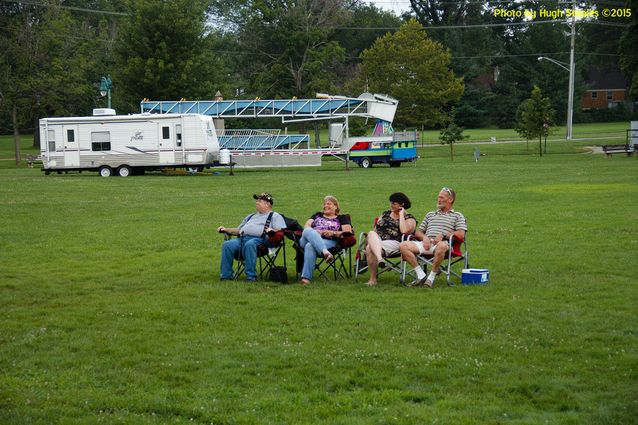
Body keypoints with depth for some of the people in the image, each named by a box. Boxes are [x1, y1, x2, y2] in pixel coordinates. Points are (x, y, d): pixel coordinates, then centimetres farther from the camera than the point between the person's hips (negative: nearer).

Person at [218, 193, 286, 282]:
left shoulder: (275, 216, 19)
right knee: (227, 245, -25)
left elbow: (281, 230, 3)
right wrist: (226, 229, 21)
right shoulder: (251, 216, 40)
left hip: (259, 239, -6)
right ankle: (226, 275, -25)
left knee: (249, 244, -41)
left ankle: (251, 276, -38)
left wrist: (272, 230, -18)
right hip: (242, 238, 6)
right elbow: (239, 229, 36)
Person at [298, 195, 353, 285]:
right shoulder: (317, 215, 34)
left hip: (329, 241, -3)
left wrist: (333, 233, -7)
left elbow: (348, 232, 9)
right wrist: (313, 232, -5)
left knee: (310, 246, -38)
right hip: (308, 239, 3)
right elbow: (306, 226, 19)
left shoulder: (341, 218, 24)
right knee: (308, 231, -36)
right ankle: (325, 252, -58)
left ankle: (306, 277, -50)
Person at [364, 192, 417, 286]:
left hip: (394, 242, -5)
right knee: (371, 233, -34)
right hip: (376, 240, 5)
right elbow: (375, 229, 21)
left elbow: (404, 231, -13)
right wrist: (373, 237, -1)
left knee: (370, 249, -35)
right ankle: (380, 259, -53)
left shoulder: (409, 218, 9)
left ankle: (373, 279, -33)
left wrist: (401, 215, -4)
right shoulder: (385, 214, 26)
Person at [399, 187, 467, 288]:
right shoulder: (430, 214, 32)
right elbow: (418, 232, 25)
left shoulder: (457, 216, 19)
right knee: (403, 245, -22)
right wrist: (424, 237, 1)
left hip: (442, 243, -4)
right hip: (426, 243, 4)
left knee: (441, 246, -43)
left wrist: (443, 235, -10)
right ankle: (420, 274, -24)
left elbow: (461, 234, 2)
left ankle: (432, 276, -29)